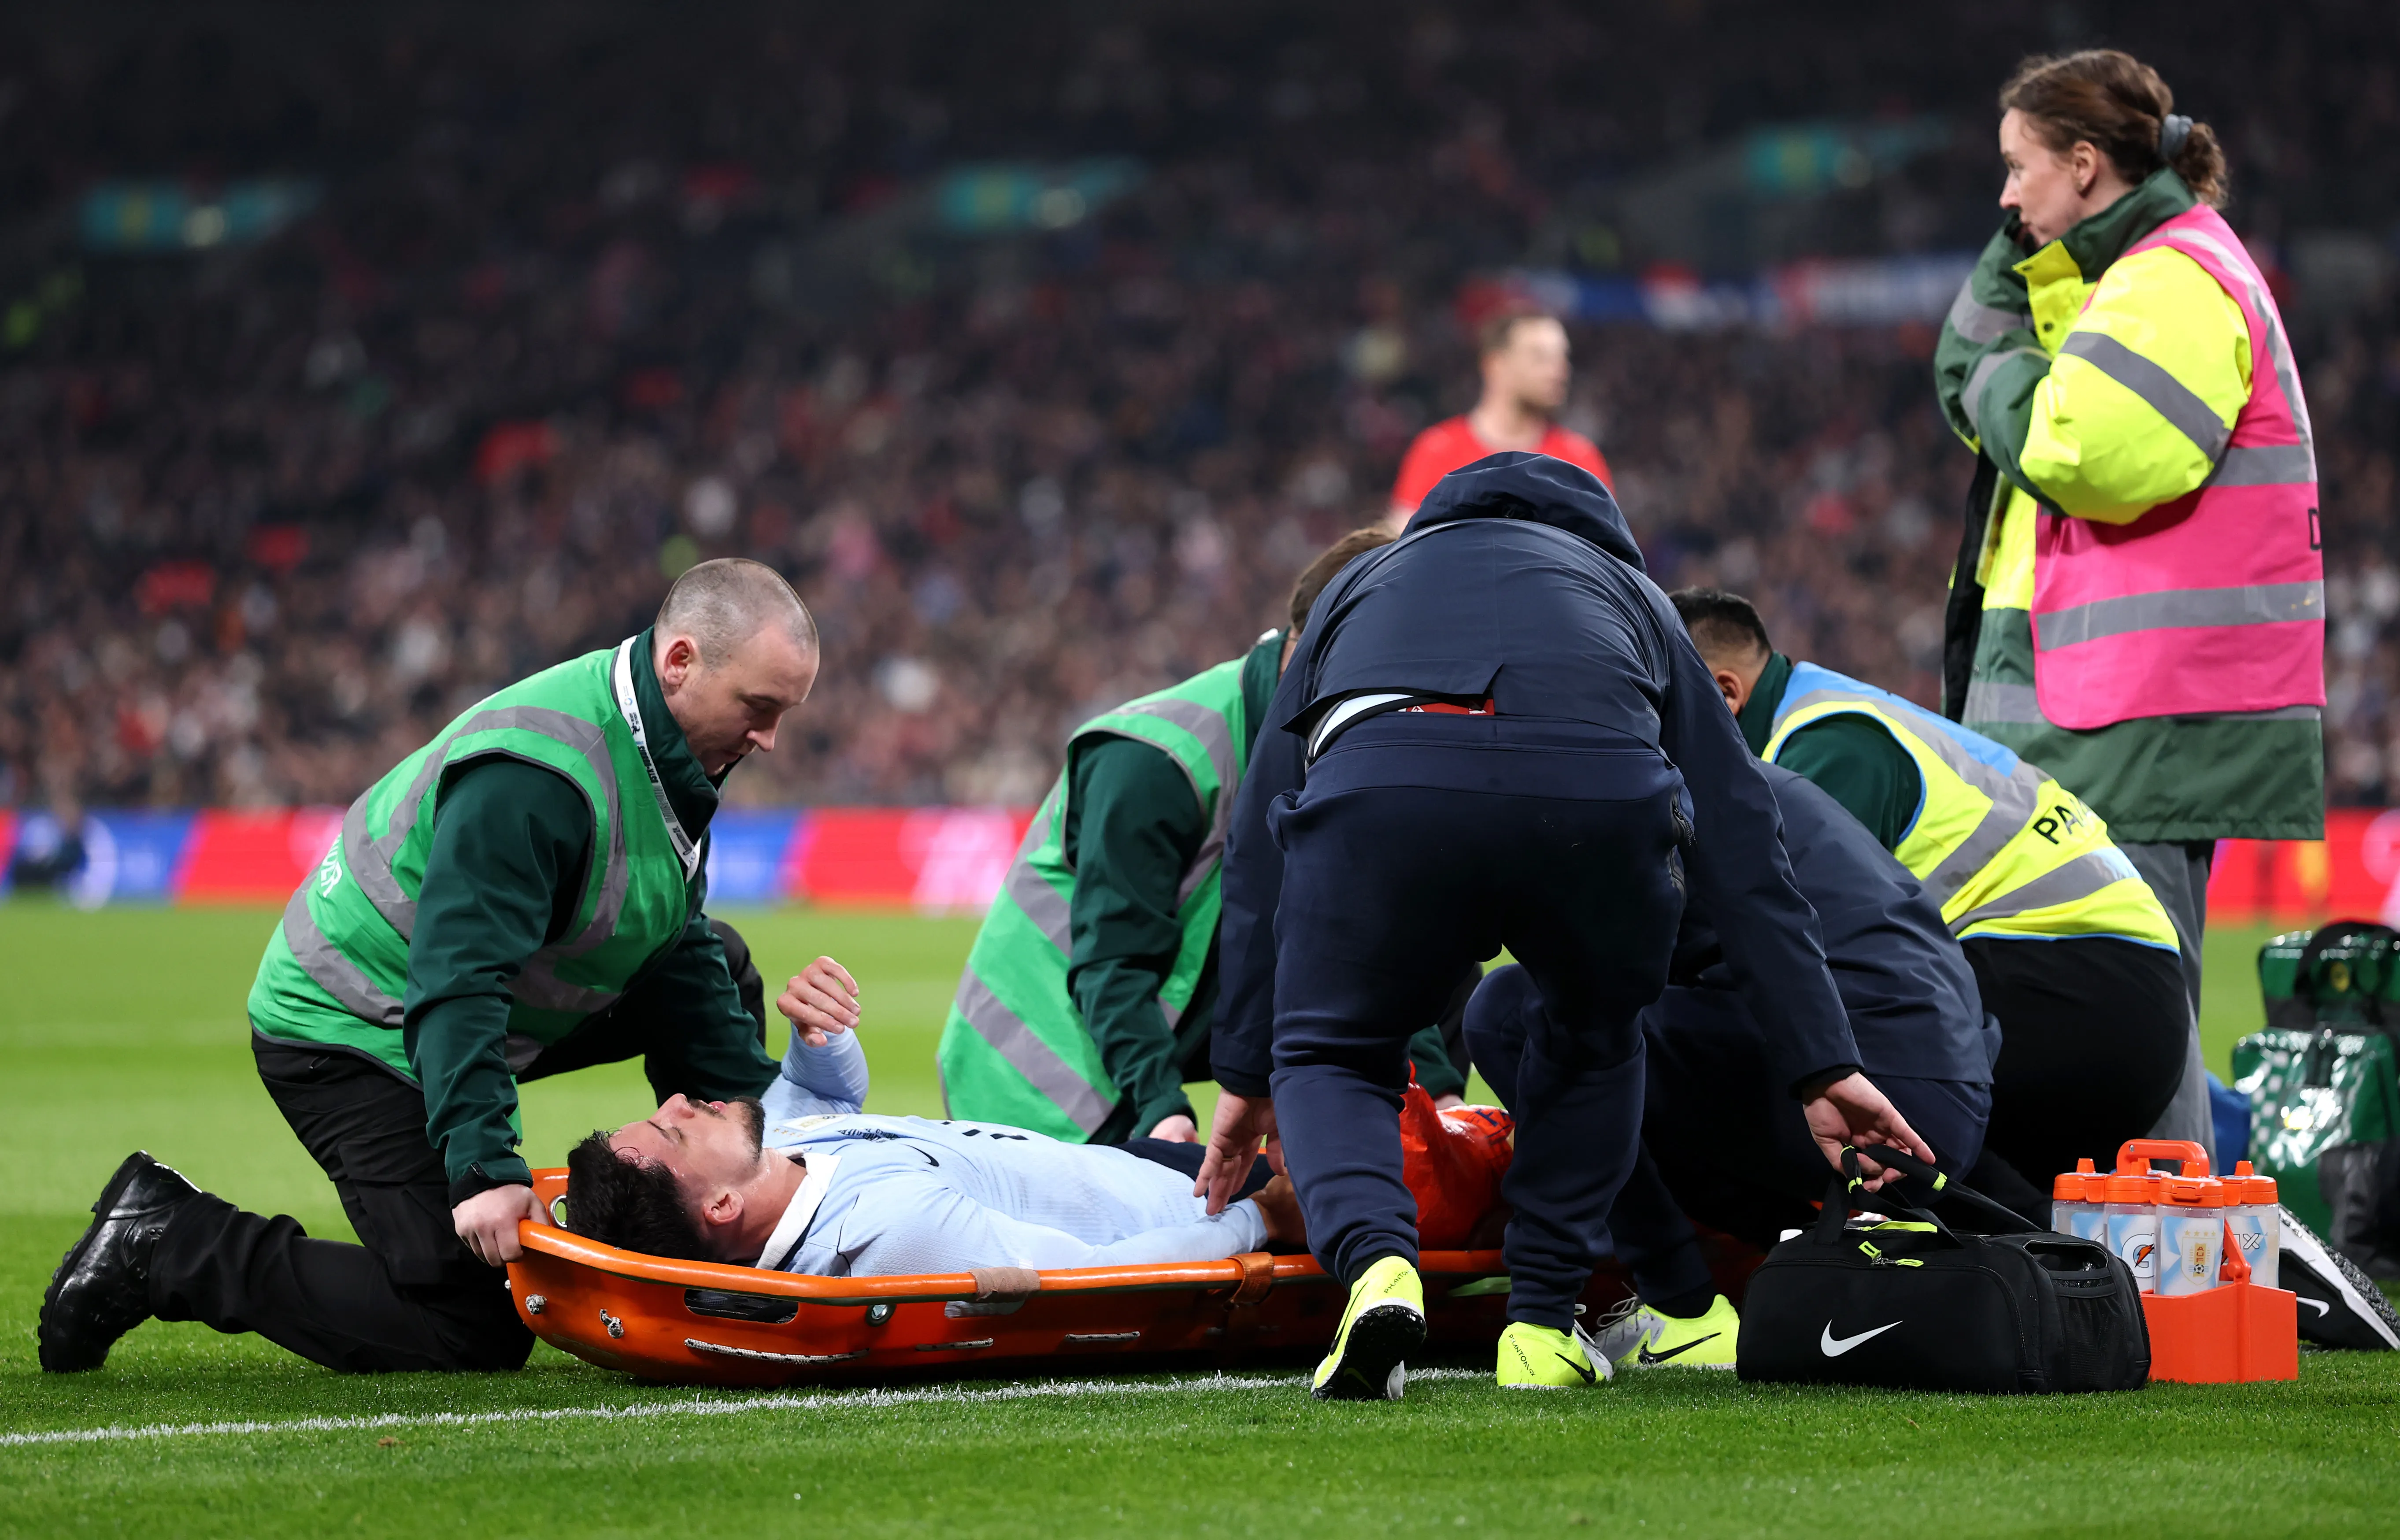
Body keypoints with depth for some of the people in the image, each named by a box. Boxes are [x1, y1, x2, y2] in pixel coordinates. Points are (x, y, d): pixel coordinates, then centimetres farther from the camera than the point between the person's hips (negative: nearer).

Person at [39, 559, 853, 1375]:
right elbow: (458, 983, -35)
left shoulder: (668, 756, 1)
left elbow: (679, 951, 9)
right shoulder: (534, 777, -30)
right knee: (471, 1330, -15)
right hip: (346, 1033, -10)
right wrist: (485, 1169, -40)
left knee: (713, 966, 11)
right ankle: (166, 1246, -7)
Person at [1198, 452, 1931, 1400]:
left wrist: (1246, 1072, 39)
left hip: (1377, 788, -1)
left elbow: (1257, 849, 36)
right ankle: (1542, 1329, 23)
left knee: (1329, 1058, 22)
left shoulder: (1355, 586, 42)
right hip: (1603, 793, 1)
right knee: (1595, 1043, 32)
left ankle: (1376, 1270, -7)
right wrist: (1822, 1064, 24)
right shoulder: (1629, 593, 41)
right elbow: (1742, 849, 29)